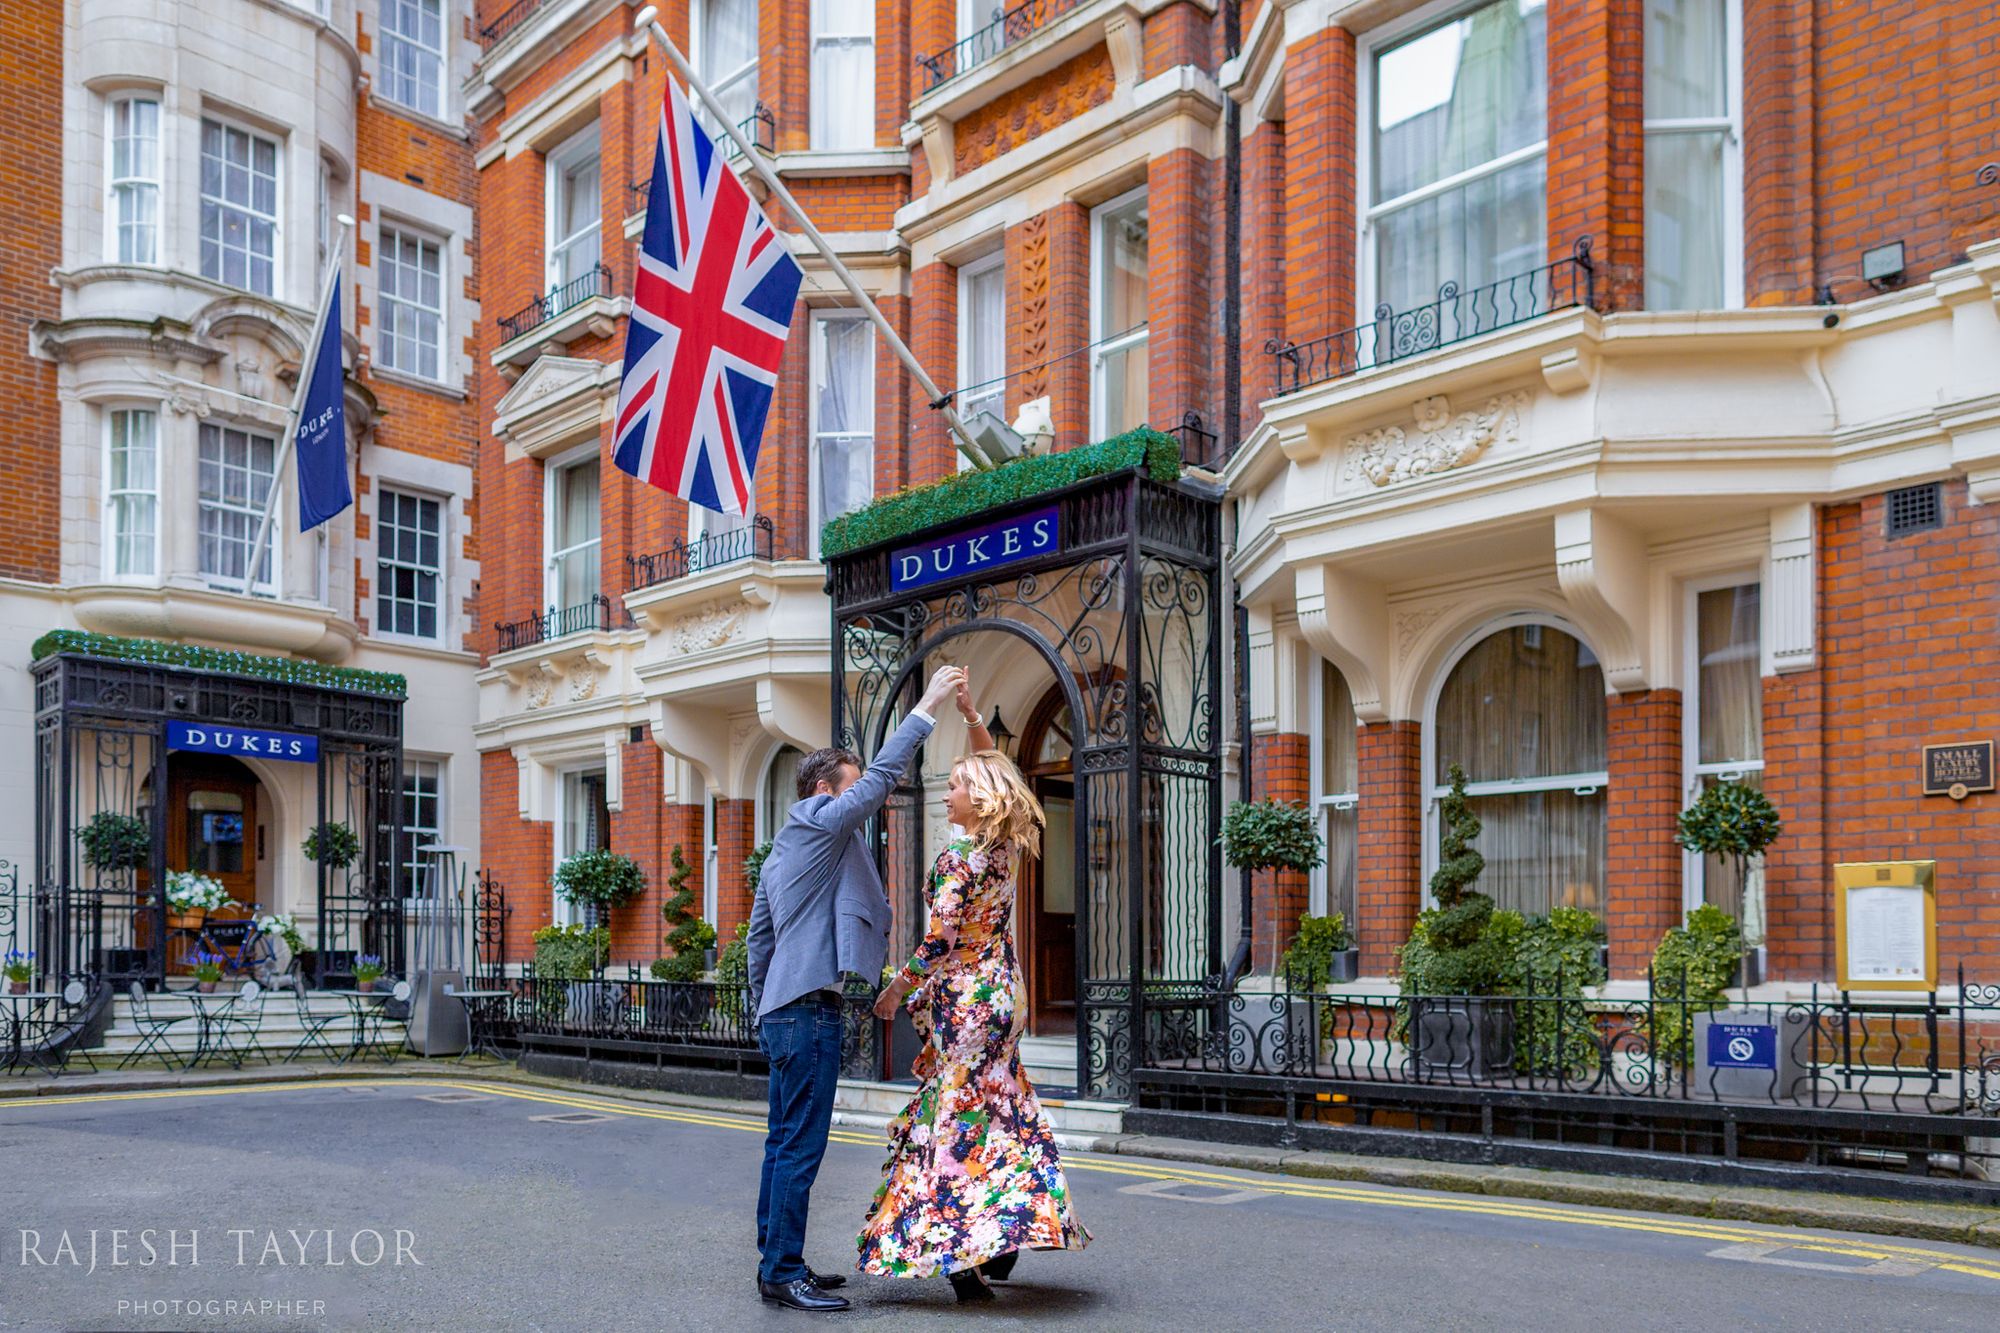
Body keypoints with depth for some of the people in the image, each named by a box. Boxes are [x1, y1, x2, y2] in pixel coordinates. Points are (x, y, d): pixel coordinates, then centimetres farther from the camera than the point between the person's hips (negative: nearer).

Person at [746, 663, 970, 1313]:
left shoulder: (781, 852, 21)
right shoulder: (820, 822, -7)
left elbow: (758, 937, 23)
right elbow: (882, 777, -15)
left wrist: (763, 1016, 26)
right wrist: (927, 706, -11)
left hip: (782, 1011, 10)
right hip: (809, 1012, -10)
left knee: (784, 1143, 13)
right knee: (800, 1147, -7)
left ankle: (776, 1263, 20)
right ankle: (784, 1275, -4)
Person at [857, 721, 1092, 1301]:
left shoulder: (957, 857, -16)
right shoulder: (1004, 846, 5)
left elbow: (941, 938, -19)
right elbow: (993, 771, 19)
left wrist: (898, 988, -9)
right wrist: (971, 714, 15)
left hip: (966, 996, -8)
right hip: (1002, 988, 8)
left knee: (961, 1117, -3)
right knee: (997, 1109, 14)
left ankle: (969, 1256, -2)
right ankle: (1001, 1243, 19)